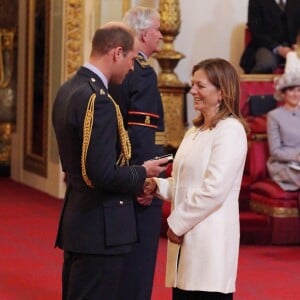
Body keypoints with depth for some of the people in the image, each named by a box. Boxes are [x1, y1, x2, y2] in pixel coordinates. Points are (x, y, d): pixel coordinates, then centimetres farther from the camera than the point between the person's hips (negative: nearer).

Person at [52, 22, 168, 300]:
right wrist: (142, 173, -7)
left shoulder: (68, 90, 9)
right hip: (100, 229, -10)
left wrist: (134, 179, 14)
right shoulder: (98, 100, -21)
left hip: (75, 221, 10)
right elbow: (103, 173, -25)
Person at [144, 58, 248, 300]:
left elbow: (214, 190, -18)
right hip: (187, 238, 9)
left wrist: (177, 223, -12)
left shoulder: (230, 130, -10)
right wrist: (158, 185, 3)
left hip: (209, 241, -9)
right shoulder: (195, 132, 18)